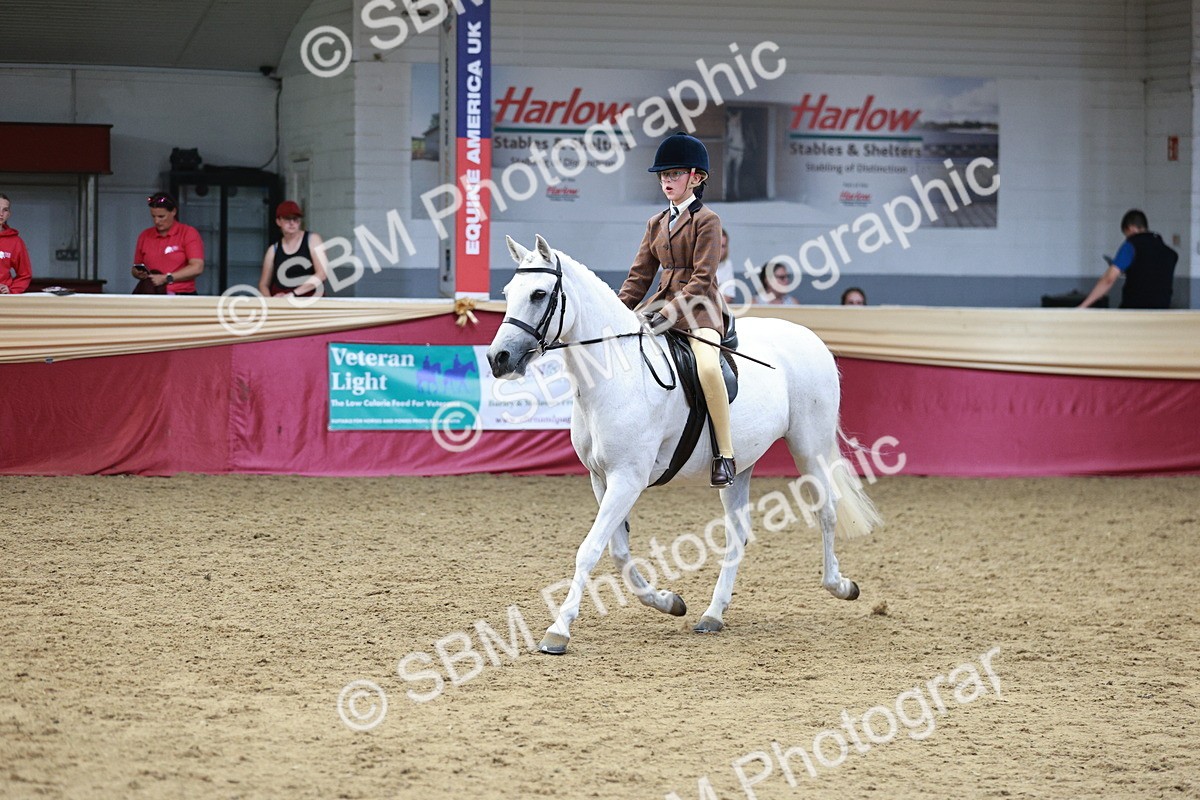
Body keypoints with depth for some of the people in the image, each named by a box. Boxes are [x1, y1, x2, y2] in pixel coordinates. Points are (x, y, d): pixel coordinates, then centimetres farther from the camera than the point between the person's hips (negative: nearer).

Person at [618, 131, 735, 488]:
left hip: (699, 308, -8)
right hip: (661, 304, 8)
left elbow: (702, 278, -12)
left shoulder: (706, 220, -5)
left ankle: (725, 453, -25)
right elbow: (640, 275, 16)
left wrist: (670, 313, -21)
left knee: (707, 366, -33)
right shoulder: (657, 223, 17)